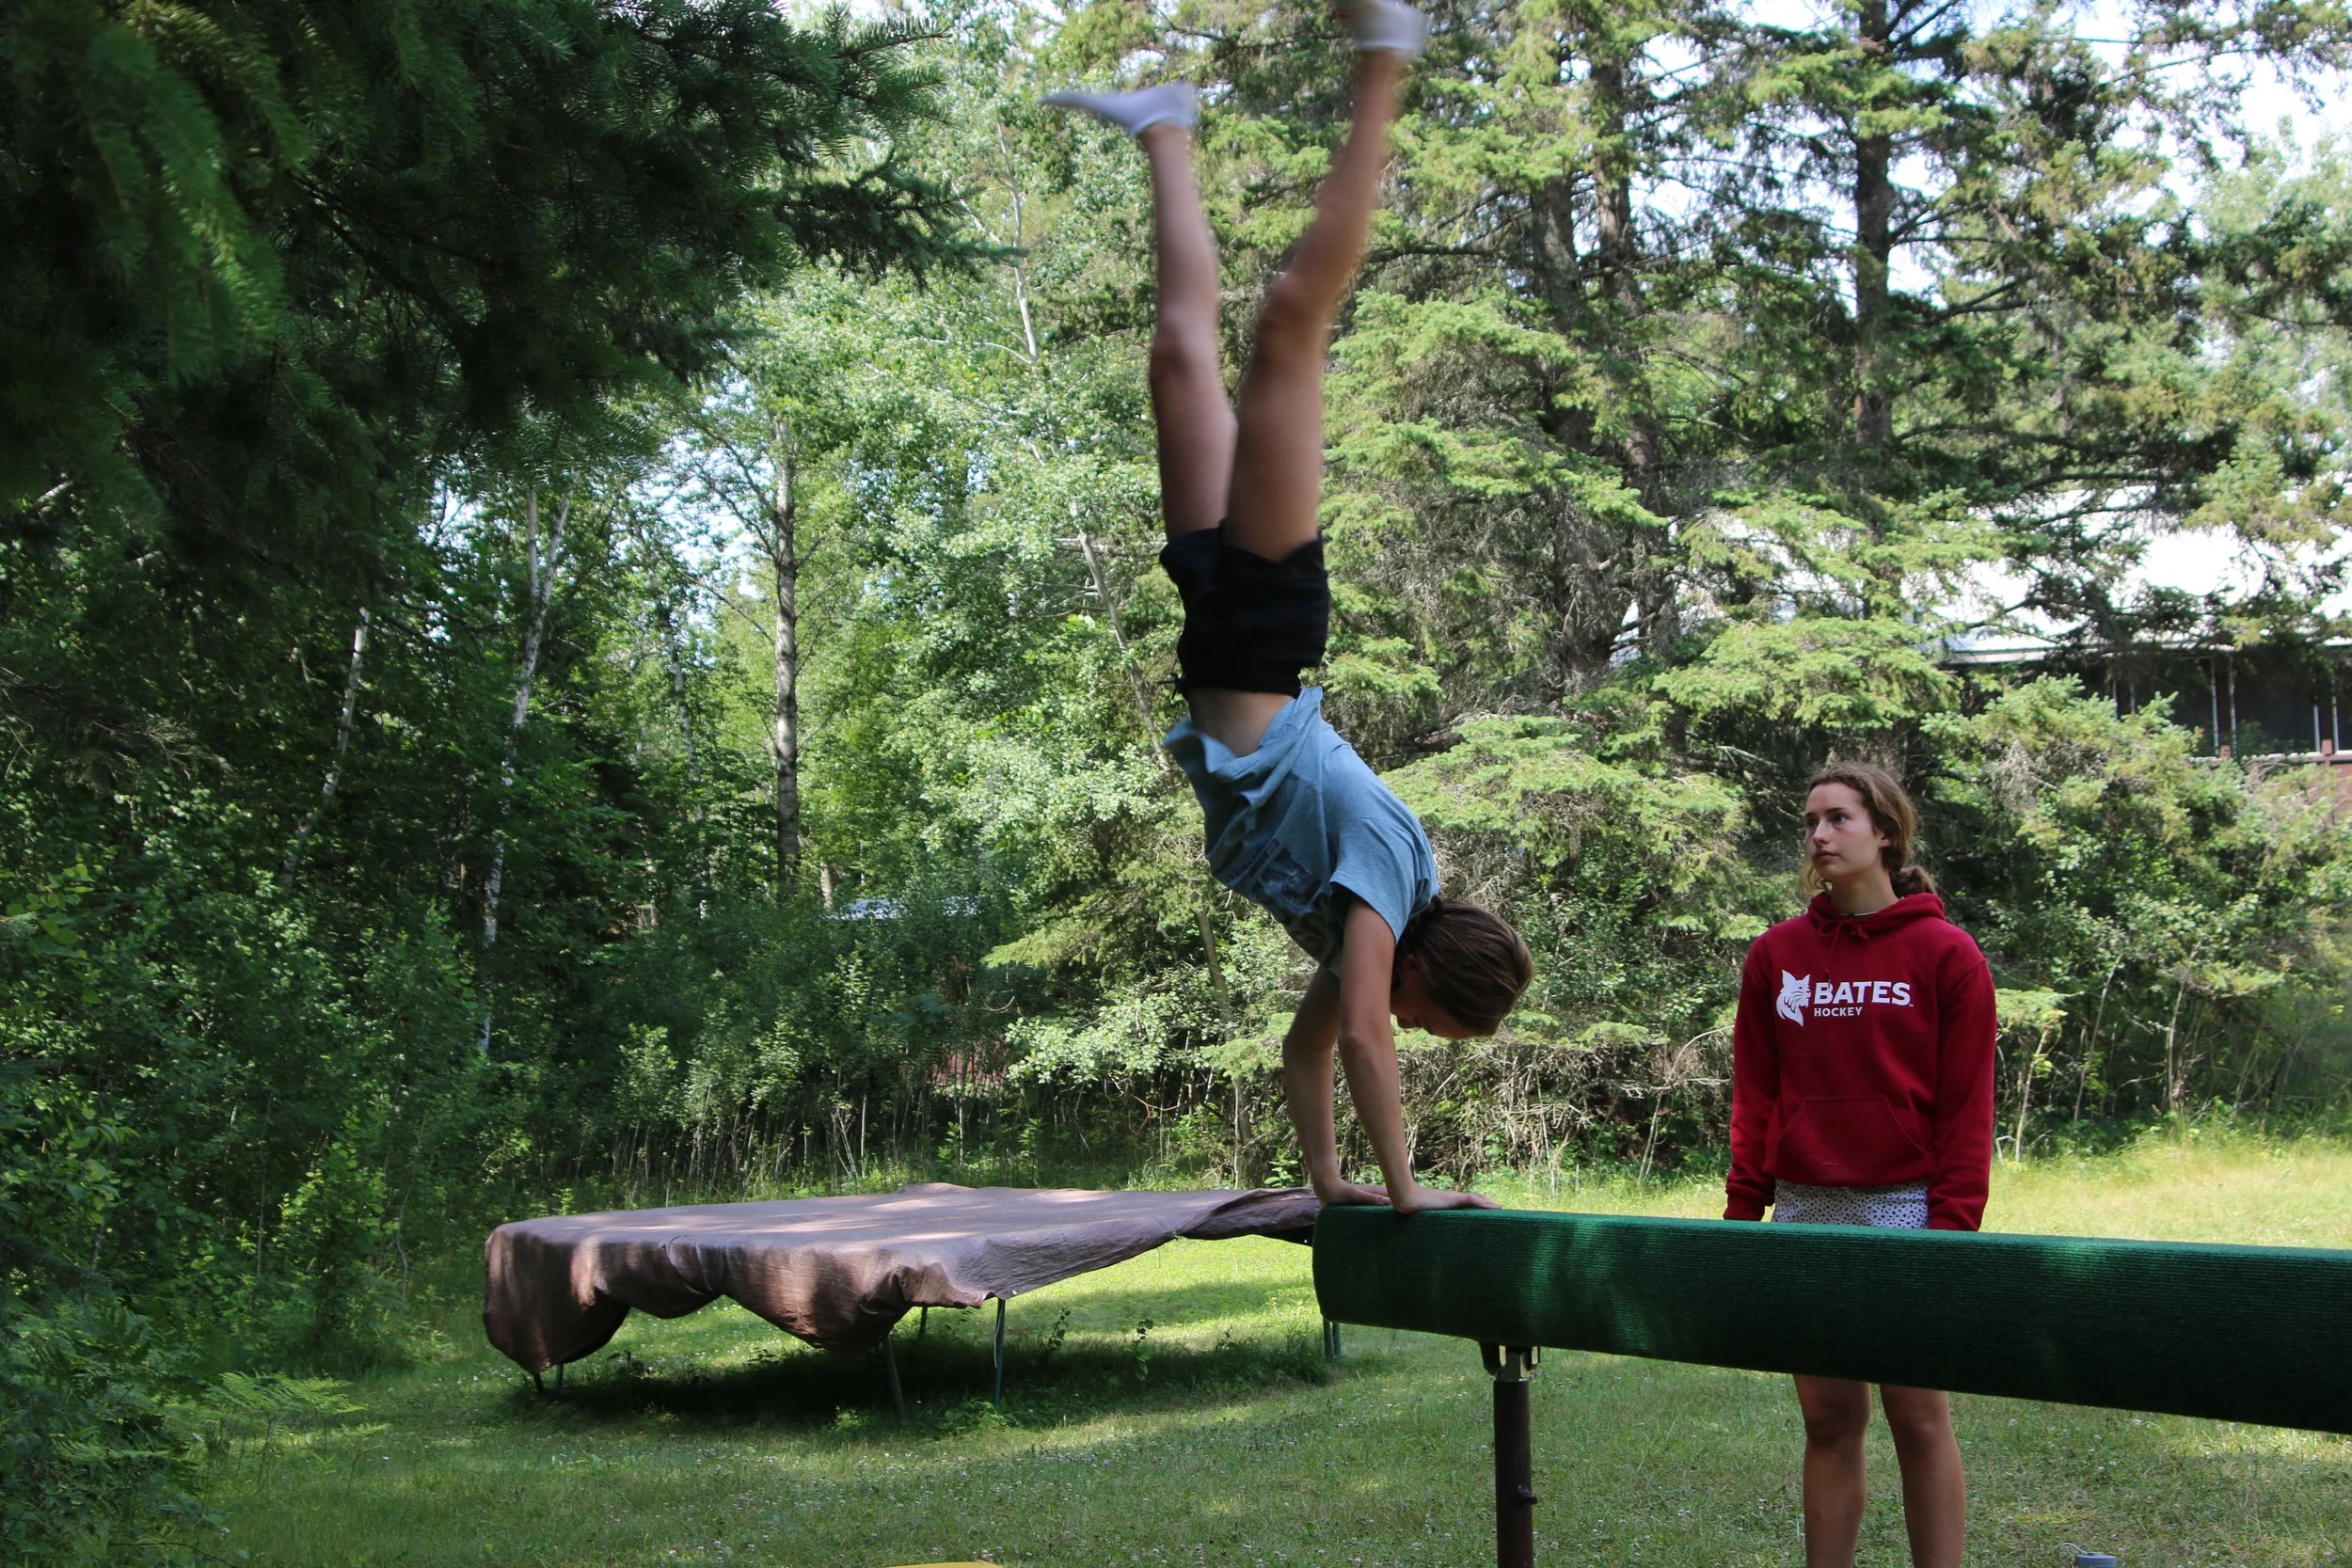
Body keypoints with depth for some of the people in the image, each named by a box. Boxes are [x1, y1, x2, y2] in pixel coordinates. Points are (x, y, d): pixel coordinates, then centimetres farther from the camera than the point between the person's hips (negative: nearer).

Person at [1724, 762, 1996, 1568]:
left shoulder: (1946, 955, -2)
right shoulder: (1777, 955, 8)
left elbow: (1966, 1107, -3)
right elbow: (1754, 1096, 9)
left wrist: (1953, 1224, -9)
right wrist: (1742, 1212, 5)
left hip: (1904, 1208, -3)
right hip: (1804, 1211, 3)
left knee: (1918, 1418, -1)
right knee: (1828, 1421, 7)